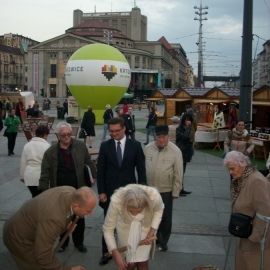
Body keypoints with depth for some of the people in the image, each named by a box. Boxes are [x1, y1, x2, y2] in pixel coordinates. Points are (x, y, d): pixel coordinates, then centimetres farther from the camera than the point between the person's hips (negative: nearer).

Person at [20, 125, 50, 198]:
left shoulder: (27, 145, 5)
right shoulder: (46, 146, -10)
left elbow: (23, 162, 9)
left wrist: (22, 176, 19)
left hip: (29, 176, 5)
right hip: (41, 177, -5)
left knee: (35, 197, 16)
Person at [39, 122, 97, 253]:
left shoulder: (80, 146, -5)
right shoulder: (51, 151, -8)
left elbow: (88, 162, 8)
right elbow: (45, 173, -7)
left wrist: (93, 175, 8)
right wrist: (43, 192, -9)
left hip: (77, 189, 1)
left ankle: (79, 241, 30)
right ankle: (63, 241, 34)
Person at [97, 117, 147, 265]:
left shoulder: (135, 145, -3)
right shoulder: (105, 146, -1)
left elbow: (141, 170, -1)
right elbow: (100, 170, 0)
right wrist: (101, 192, -5)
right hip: (110, 192, 1)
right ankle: (106, 253, 23)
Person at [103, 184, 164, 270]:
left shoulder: (154, 196, -35)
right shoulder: (116, 200, -37)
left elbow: (158, 210, -8)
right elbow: (108, 229, -21)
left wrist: (152, 230, -16)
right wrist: (115, 253, -25)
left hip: (146, 224, 1)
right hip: (125, 225, 0)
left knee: (142, 262, -1)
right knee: (130, 263, -2)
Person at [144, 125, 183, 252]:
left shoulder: (175, 151, -14)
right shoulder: (148, 148, -5)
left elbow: (178, 173, -10)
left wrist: (176, 191, -8)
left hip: (166, 190, -3)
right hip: (149, 189, 3)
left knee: (165, 217, 12)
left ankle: (163, 241, 31)